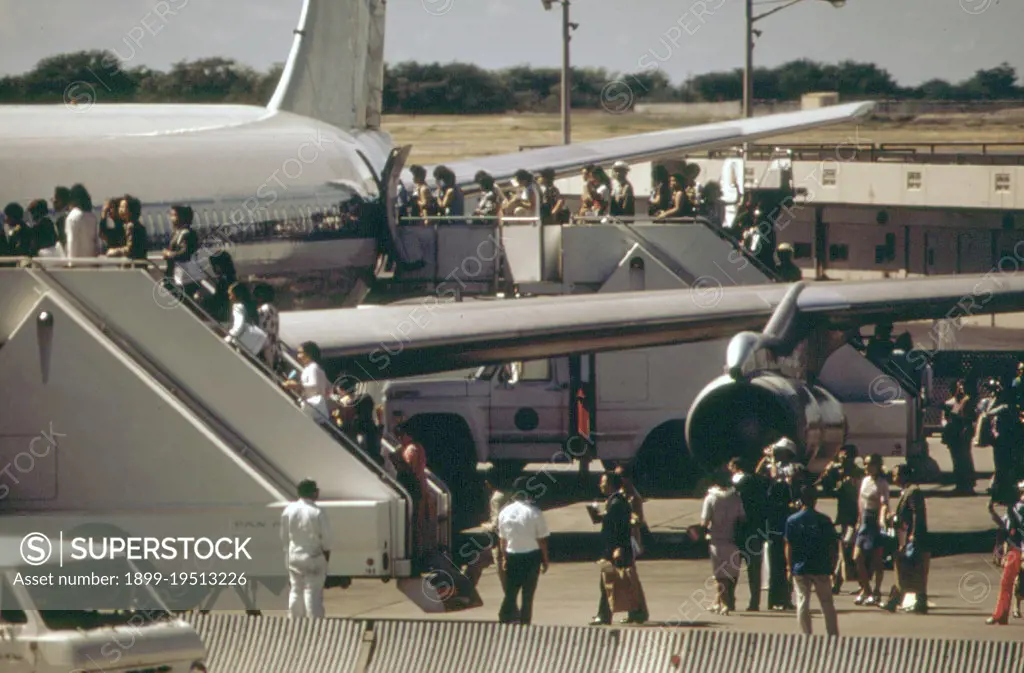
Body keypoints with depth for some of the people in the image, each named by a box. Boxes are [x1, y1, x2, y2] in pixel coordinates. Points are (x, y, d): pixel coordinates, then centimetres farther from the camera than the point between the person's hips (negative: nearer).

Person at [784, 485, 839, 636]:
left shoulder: (792, 521, -3)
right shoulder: (824, 520, -3)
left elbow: (789, 546, -2)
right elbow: (831, 546, 0)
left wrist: (789, 567, 5)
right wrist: (832, 566, 9)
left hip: (800, 568, -1)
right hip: (821, 568, 1)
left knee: (802, 602, 5)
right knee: (827, 603, 10)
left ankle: (806, 635, 1)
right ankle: (833, 635, 12)